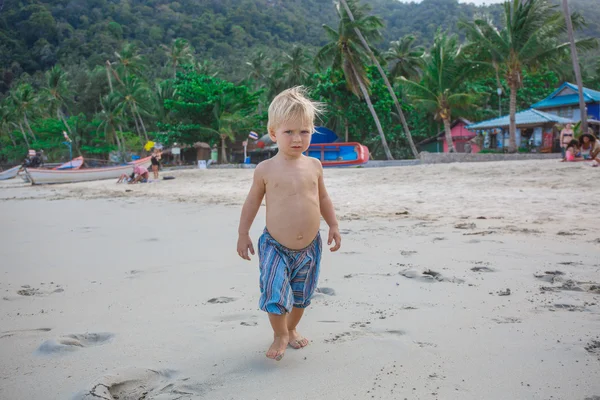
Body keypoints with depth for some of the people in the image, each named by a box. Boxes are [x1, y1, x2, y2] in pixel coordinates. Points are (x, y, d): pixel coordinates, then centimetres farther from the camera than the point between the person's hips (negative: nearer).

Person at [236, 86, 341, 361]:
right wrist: (243, 234, 1)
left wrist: (333, 225, 8)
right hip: (275, 247, -3)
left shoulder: (314, 166, 0)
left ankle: (291, 329, 42)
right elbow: (253, 201, 1)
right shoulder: (266, 169, -9)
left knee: (301, 296, 17)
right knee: (275, 295, -8)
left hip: (309, 247, 3)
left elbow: (323, 197, 12)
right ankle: (280, 336, 18)